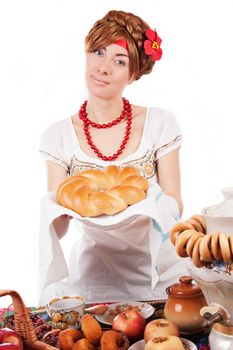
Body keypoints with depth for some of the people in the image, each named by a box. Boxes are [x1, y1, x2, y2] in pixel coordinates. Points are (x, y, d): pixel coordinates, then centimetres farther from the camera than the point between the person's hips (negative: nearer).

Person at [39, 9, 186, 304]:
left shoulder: (160, 124, -6)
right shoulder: (58, 136, -5)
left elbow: (175, 208, -4)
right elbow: (55, 229, -6)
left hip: (157, 274, 0)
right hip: (92, 277, 1)